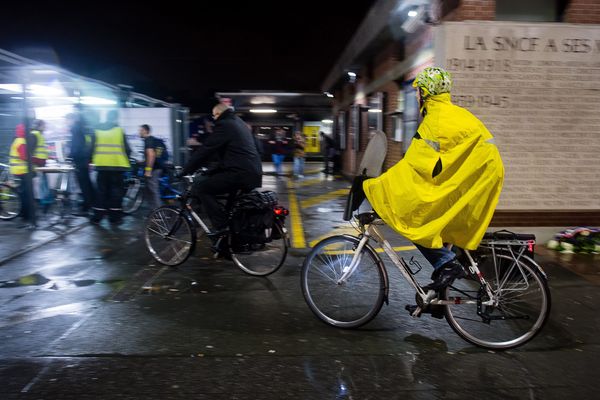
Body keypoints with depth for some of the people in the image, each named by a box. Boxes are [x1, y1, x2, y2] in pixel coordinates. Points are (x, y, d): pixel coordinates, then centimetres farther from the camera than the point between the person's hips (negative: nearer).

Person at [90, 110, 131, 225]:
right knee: (116, 191, 4)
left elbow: (92, 149, 7)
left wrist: (92, 160, 21)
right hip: (117, 166, -3)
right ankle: (114, 217, 5)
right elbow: (127, 149, -2)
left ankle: (97, 217, 9)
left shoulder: (97, 131, 6)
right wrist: (125, 158, 17)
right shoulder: (119, 130, -3)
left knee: (101, 191, 9)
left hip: (102, 165, 3)